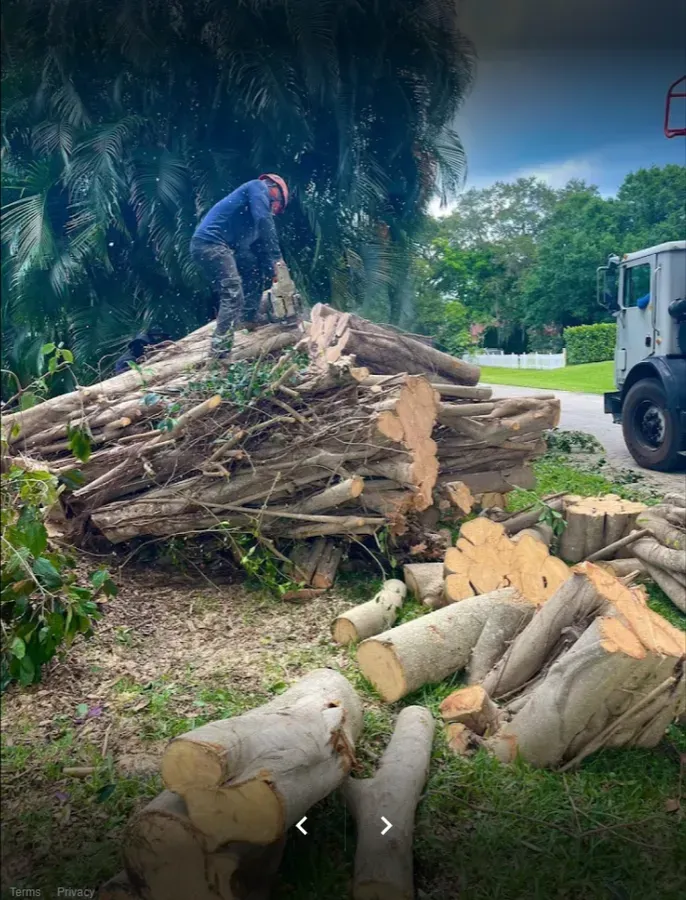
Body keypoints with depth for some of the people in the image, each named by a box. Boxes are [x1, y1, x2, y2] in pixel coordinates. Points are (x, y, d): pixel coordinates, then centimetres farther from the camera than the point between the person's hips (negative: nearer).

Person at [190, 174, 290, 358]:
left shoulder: (253, 209, 29)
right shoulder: (258, 187, 5)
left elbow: (257, 246, 25)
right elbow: (264, 220, -13)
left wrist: (271, 274, 19)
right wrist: (276, 257, -14)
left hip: (218, 246, 10)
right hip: (209, 244, -10)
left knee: (255, 265, 23)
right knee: (233, 296, -15)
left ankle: (248, 318, 21)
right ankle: (219, 352, -20)